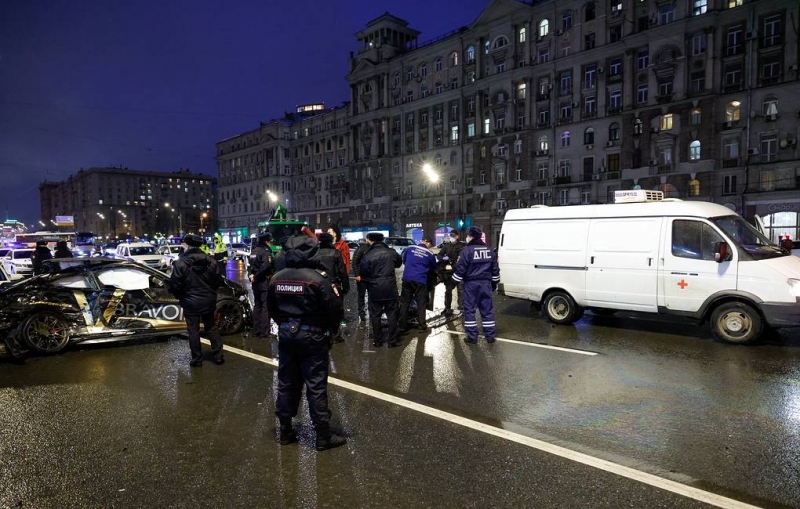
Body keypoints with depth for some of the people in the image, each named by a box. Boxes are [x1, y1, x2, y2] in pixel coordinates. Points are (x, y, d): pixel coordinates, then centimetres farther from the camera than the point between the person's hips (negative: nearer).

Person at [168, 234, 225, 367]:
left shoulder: (180, 263, -16)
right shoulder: (211, 261, -3)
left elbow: (174, 285, -15)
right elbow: (219, 281, 2)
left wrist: (180, 296, 5)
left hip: (190, 302, -4)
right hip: (208, 301, 4)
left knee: (193, 331, 9)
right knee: (212, 327, 15)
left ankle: (197, 359, 16)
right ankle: (218, 356, 17)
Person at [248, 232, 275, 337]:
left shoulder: (254, 251, 13)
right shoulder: (266, 251, -14)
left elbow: (250, 265, 13)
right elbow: (265, 266, -27)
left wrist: (251, 275, -1)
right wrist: (256, 276, -16)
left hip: (256, 283, 8)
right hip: (264, 283, -8)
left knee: (257, 306, 15)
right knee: (265, 307, -3)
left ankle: (256, 330, 20)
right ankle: (264, 332, -2)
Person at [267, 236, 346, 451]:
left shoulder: (276, 278, 1)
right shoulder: (318, 278, -18)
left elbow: (272, 309, 12)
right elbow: (335, 310, -15)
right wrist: (329, 328, 5)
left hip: (286, 335, 6)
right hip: (312, 337, -5)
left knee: (287, 383, 16)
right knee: (316, 387, 2)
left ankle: (286, 431, 27)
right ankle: (323, 436, 10)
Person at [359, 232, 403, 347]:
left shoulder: (367, 255, -13)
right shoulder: (391, 252, -2)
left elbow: (362, 273, -6)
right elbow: (399, 263, 17)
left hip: (375, 289, -2)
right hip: (390, 287, 2)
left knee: (375, 315, 10)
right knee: (392, 314, 10)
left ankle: (377, 340, 17)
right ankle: (392, 340, 14)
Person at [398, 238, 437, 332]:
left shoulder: (409, 249, 7)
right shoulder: (430, 254, 3)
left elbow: (404, 261, 21)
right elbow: (433, 269, 17)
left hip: (407, 278, 2)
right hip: (420, 280, -2)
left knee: (404, 302, 10)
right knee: (421, 304, 9)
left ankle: (402, 326, 13)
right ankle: (422, 326, 11)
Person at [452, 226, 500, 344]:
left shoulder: (467, 250, -10)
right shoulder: (489, 250, 9)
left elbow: (460, 268, -12)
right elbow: (495, 269, 15)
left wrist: (455, 281, -2)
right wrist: (494, 283, 23)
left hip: (471, 283, -5)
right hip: (485, 283, 5)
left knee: (469, 309, 3)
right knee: (487, 309, 10)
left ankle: (472, 336, 4)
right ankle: (490, 336, 13)